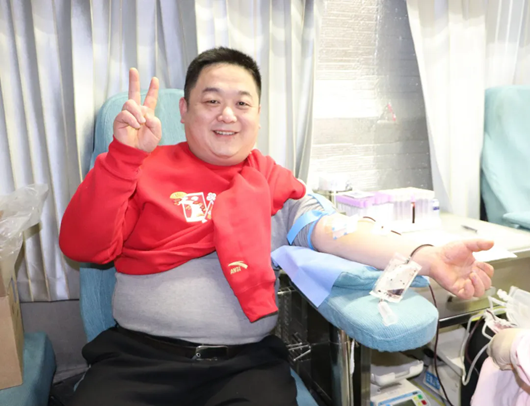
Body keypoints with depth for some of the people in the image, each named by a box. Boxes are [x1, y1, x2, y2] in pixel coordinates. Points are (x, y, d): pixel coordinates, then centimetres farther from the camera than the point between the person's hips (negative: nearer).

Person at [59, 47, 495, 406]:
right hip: (140, 356, 0)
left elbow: (329, 229, -5)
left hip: (247, 359, 1)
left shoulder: (274, 181, 8)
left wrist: (423, 257, -20)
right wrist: (123, 156, -17)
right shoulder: (146, 169, 4)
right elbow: (81, 247, -4)